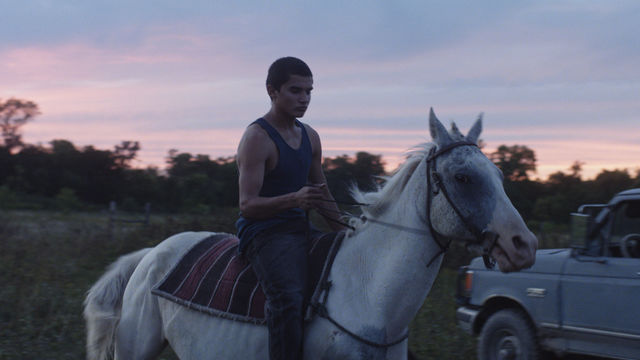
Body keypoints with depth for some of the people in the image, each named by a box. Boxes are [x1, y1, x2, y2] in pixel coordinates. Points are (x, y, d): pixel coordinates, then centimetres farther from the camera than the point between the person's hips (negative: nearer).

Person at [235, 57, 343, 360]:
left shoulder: (310, 137, 13)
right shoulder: (256, 138, -11)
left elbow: (322, 195, 23)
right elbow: (247, 205, -18)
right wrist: (295, 199, -32)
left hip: (302, 230, 8)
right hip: (263, 232, -8)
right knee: (288, 299, -33)